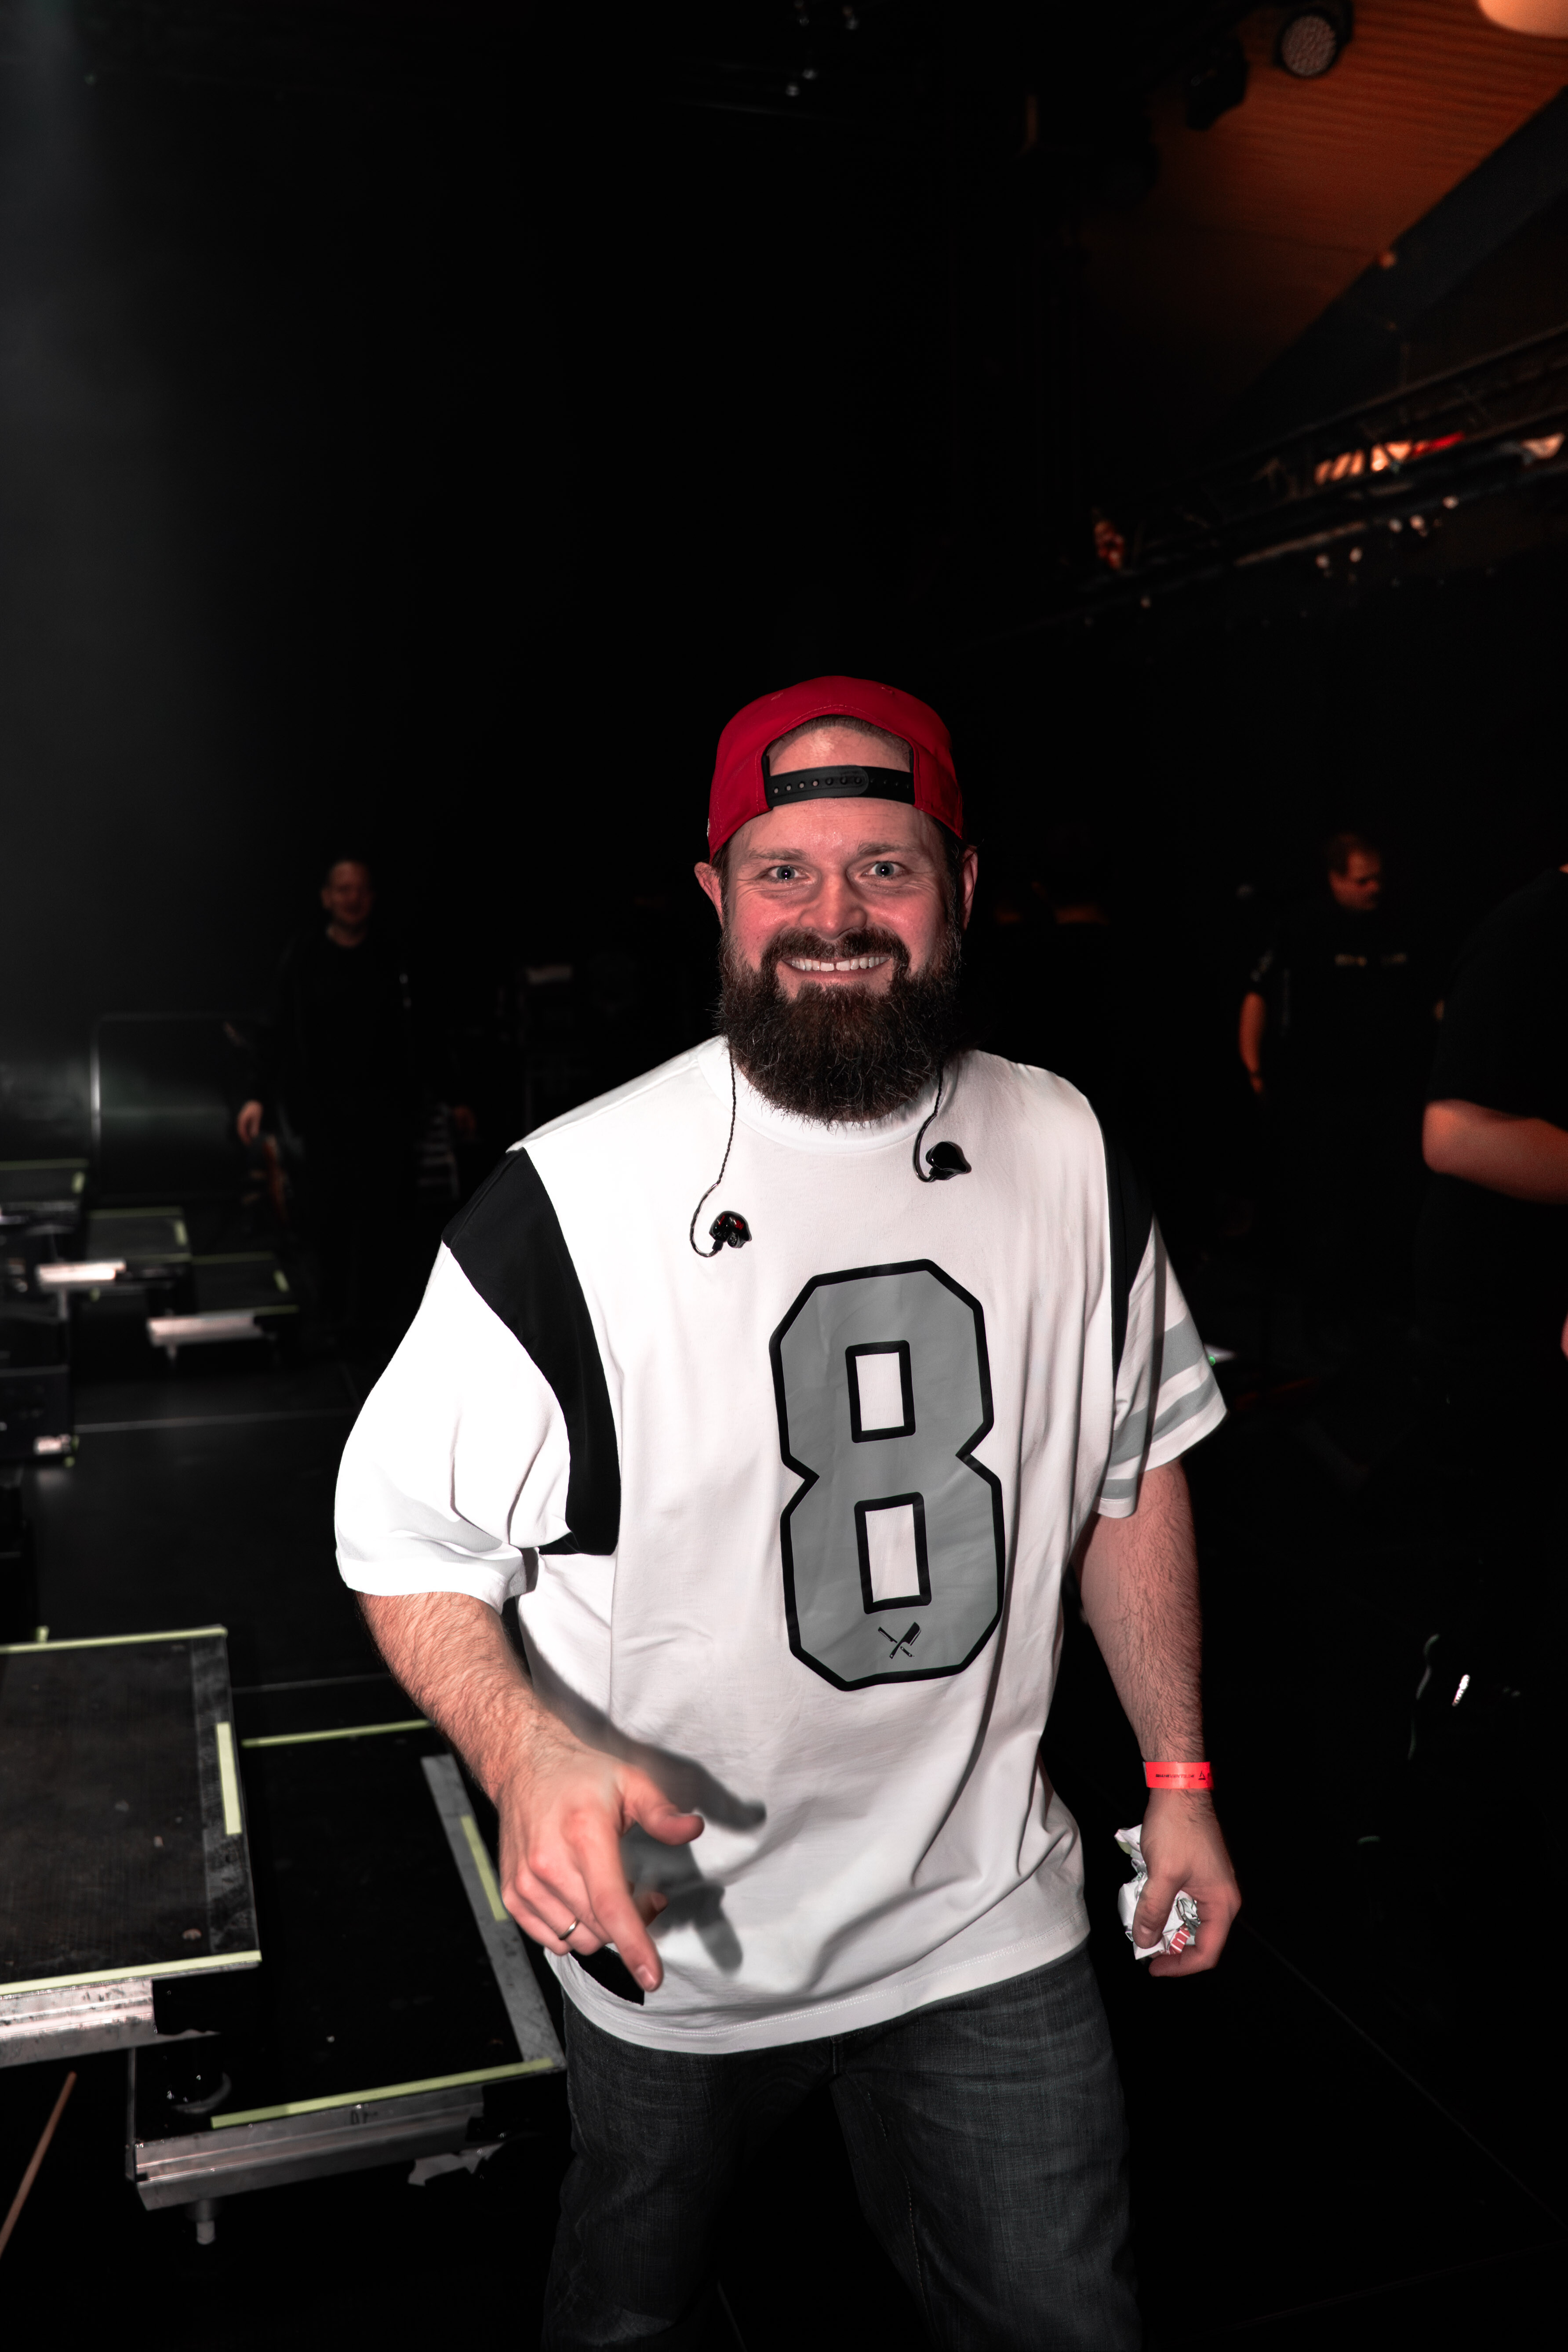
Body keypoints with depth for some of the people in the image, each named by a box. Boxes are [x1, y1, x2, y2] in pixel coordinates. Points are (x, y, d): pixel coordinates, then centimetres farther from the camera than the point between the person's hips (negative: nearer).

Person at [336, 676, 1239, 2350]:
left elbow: (1135, 1473, 6)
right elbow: (407, 1537, -12)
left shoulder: (1070, 1158, -6)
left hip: (987, 1915, 2)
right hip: (669, 1935, -1)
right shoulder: (570, 1206, -20)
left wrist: (1178, 1780, 8)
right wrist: (527, 1750, -30)